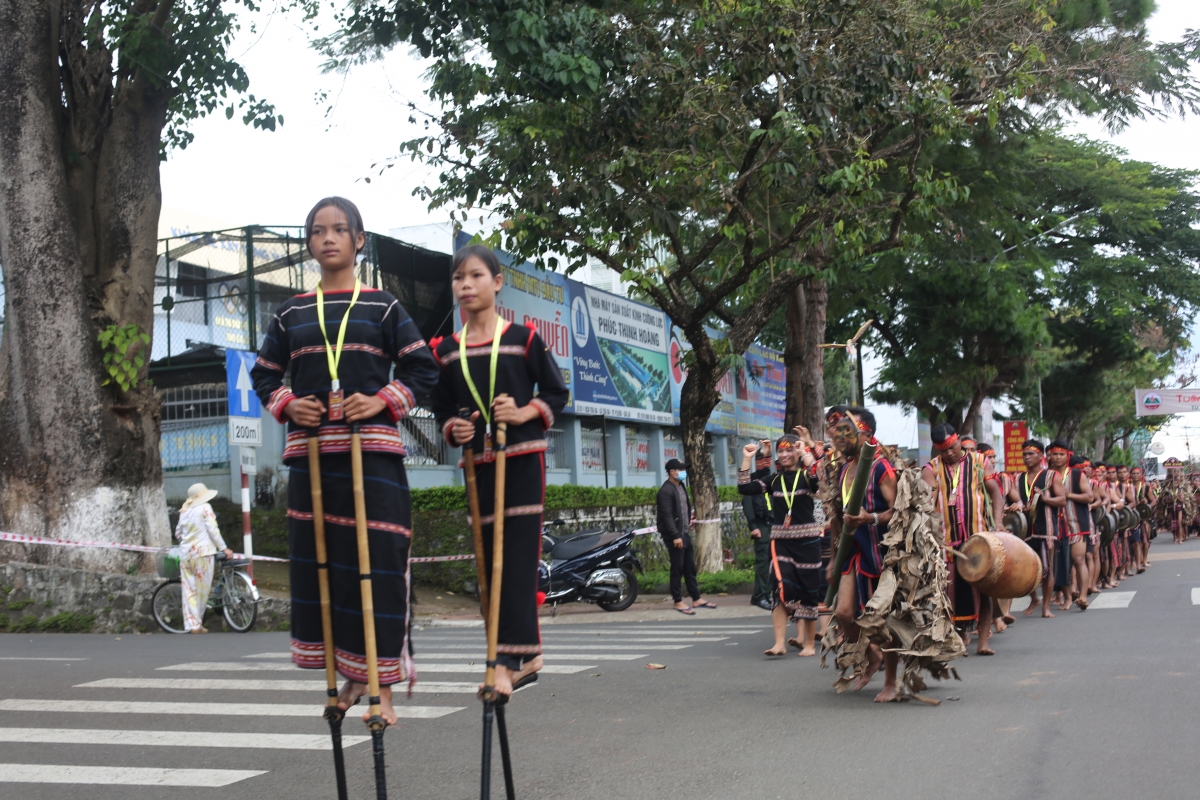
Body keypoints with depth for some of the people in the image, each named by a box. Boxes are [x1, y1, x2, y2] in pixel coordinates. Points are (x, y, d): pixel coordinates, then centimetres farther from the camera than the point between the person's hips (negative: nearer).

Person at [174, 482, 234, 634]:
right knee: (202, 590, 4)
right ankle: (198, 623, 9)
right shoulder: (205, 508, -4)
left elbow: (178, 533, 18)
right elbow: (213, 530, -8)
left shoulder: (184, 510, 14)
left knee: (189, 590, 4)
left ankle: (192, 624, 0)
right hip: (202, 552, -6)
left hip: (185, 553, 6)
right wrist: (224, 549, -4)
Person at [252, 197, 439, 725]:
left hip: (372, 449, -3)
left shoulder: (382, 306, 7)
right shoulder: (292, 313, 14)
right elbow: (263, 374, 18)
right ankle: (350, 676, 16)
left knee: (375, 563, -5)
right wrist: (287, 404, -2)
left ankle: (381, 686, 1)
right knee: (318, 564, 3)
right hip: (310, 451, 3)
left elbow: (422, 369, 5)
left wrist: (383, 401, -11)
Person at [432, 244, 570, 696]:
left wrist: (525, 413, -14)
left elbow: (557, 393, 3)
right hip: (479, 462, 4)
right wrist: (452, 429, -6)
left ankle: (508, 659, -13)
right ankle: (527, 653, 17)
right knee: (491, 558, 6)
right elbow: (442, 408, 15)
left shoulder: (523, 338, -1)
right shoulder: (446, 351, 8)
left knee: (518, 557, -10)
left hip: (523, 458, -4)